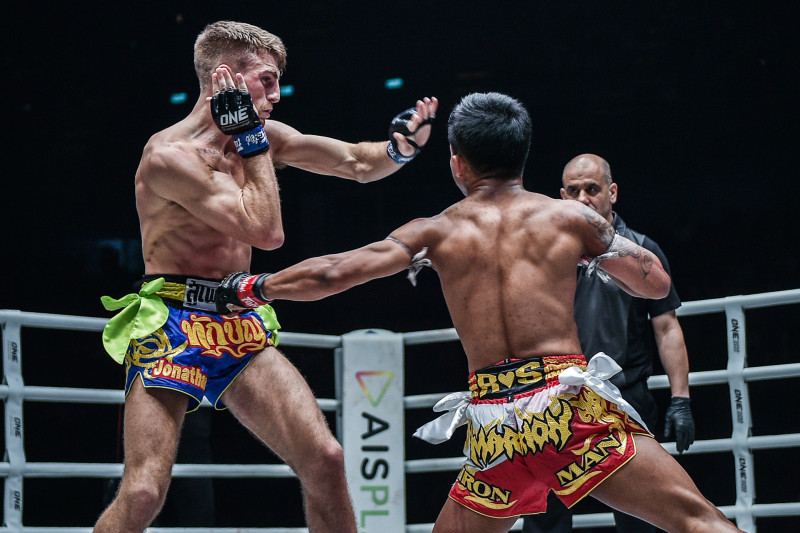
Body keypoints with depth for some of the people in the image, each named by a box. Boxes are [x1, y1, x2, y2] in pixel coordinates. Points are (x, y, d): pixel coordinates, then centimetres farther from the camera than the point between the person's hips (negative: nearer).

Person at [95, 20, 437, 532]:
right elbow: (267, 231, -17)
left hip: (242, 327, 7)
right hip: (171, 323, -6)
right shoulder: (170, 156, -14)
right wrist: (252, 140, -10)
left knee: (325, 459, -7)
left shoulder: (265, 136, 10)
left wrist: (399, 148, -4)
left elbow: (357, 164, 17)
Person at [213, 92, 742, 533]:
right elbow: (657, 283, 15)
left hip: (494, 425, 2)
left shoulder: (437, 232, 11)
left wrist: (252, 287, 21)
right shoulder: (570, 217, 9)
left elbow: (331, 274, 5)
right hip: (570, 407, -2)